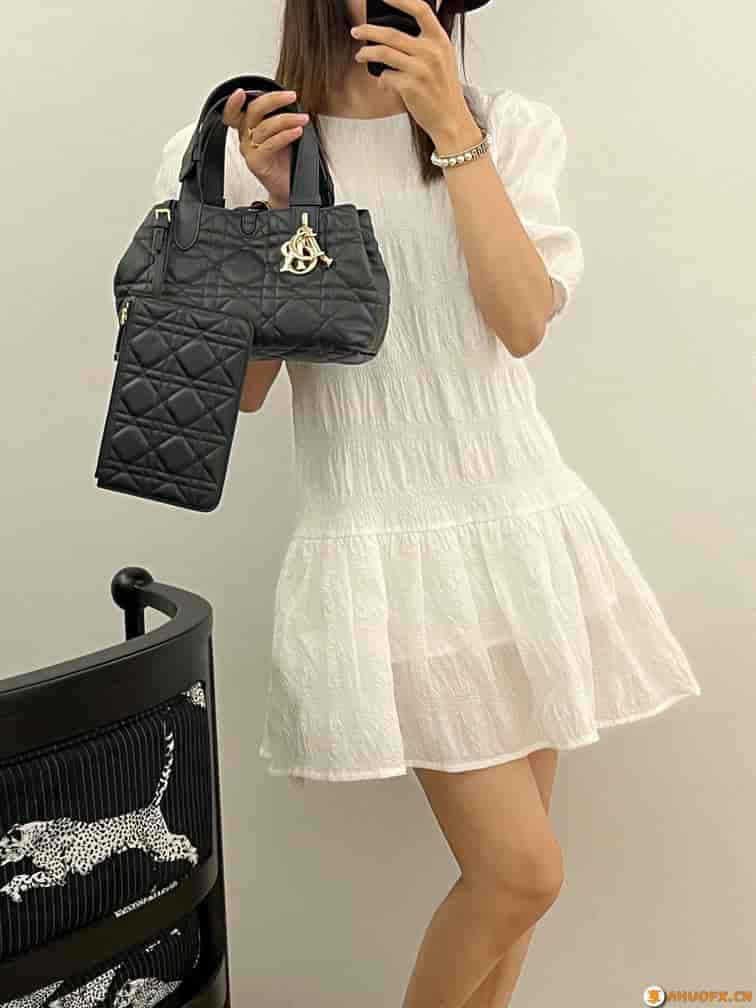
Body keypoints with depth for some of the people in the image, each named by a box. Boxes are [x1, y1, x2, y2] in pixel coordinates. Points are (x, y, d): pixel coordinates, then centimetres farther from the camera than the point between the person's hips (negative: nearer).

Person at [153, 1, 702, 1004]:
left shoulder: (508, 128, 5)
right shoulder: (239, 149, 0)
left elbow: (523, 324, -10)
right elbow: (242, 389, -2)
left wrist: (450, 129, -12)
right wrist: (270, 209, -13)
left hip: (524, 529, 4)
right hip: (386, 549, -3)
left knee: (507, 864, 11)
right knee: (521, 868, -5)